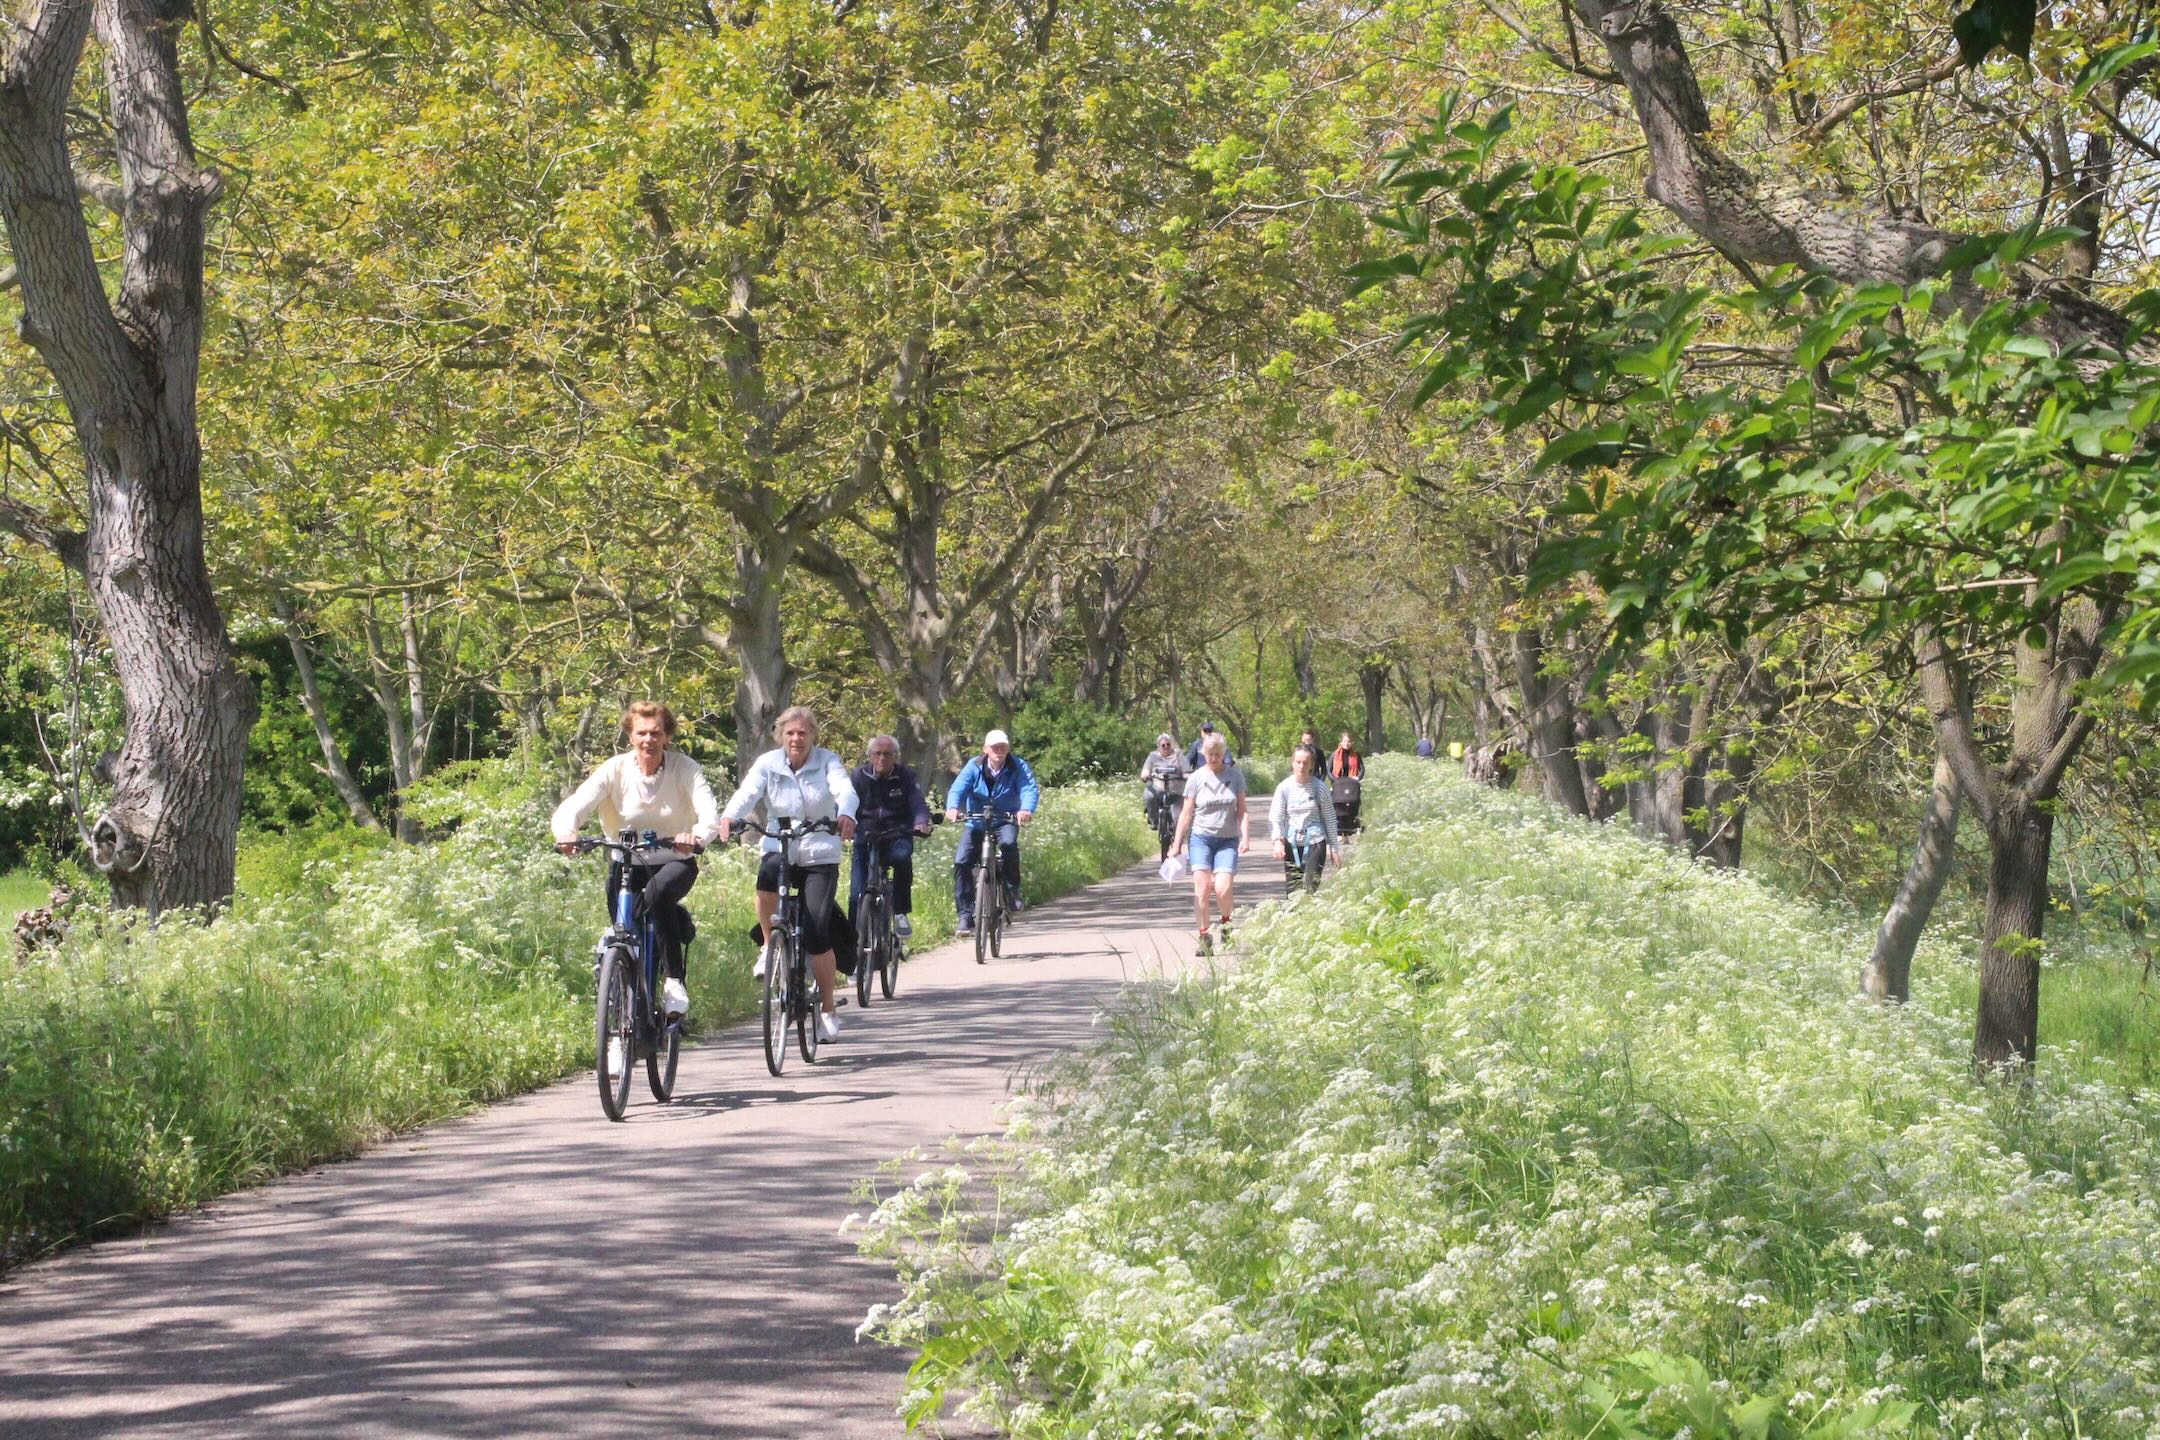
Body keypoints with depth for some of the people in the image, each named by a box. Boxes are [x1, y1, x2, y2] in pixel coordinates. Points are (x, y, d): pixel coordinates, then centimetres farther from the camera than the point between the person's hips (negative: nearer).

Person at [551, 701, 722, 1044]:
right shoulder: (615, 770, -11)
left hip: (673, 862, -2)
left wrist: (696, 836, -50)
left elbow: (710, 815, -26)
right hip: (627, 863, 2)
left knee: (658, 892, -36)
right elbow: (571, 808, -22)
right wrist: (565, 833, -46)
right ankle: (620, 1032, 3)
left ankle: (674, 980, -25)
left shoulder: (685, 769, -12)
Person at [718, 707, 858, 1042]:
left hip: (820, 854, -1)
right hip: (779, 849, 1)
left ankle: (827, 1009, 5)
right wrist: (729, 817, -41)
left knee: (817, 931, -12)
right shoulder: (767, 764, -2)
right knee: (768, 875, -36)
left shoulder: (827, 761, -3)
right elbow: (747, 792, -18)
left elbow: (844, 790, -21)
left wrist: (846, 815, -45)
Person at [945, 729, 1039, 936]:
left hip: (1006, 820, -1)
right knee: (961, 861, -15)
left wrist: (1026, 809, -46)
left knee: (1009, 842, -35)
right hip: (976, 821, 2)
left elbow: (1029, 789, -23)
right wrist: (953, 807, -41)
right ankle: (966, 915, -7)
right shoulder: (974, 767, -6)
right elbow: (958, 788, -18)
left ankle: (1012, 892, -14)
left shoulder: (1018, 767, -8)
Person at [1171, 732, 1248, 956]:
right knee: (1201, 888, -10)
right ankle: (1204, 937, -4)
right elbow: (1186, 814, 5)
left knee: (1222, 888, -14)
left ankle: (1225, 923, 16)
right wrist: (1176, 844, 4)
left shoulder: (1235, 776, 3)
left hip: (1227, 840, 0)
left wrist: (1244, 837, -7)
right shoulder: (1196, 778, 1)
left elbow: (1242, 810, 6)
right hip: (1201, 838, 0)